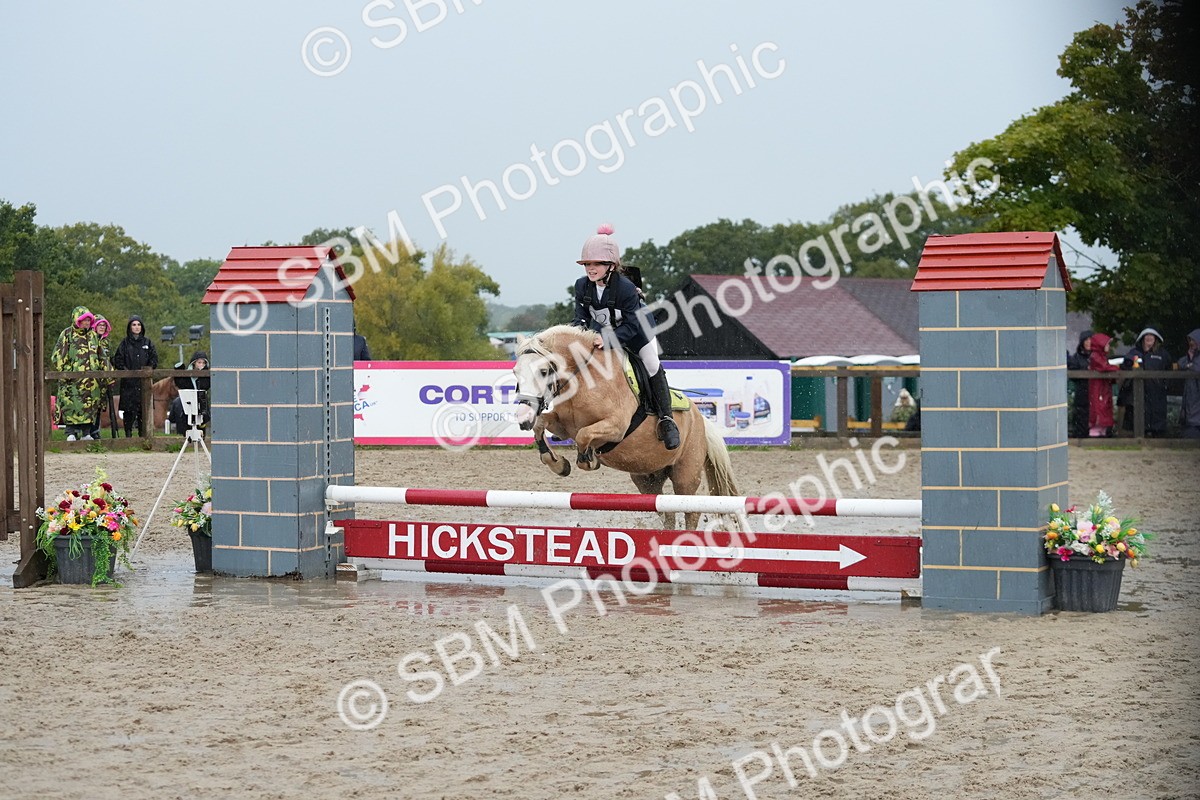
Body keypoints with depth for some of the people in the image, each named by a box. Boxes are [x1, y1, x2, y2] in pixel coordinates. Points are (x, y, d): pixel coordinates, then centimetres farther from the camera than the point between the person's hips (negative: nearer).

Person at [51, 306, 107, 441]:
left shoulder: (93, 335, 16)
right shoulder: (67, 334, 1)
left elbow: (101, 357, 23)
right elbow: (58, 356, -3)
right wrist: (63, 372, -11)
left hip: (91, 379, 5)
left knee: (90, 405, 3)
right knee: (71, 405, -10)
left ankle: (86, 433, 9)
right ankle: (71, 433, -7)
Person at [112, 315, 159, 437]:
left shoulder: (147, 342, 12)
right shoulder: (125, 343, 7)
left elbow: (154, 359, 9)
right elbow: (118, 360, 2)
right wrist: (126, 371, -10)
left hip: (144, 381, 2)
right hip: (128, 382, -2)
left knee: (143, 409, -1)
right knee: (129, 409, -6)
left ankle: (142, 434, 4)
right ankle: (128, 434, -3)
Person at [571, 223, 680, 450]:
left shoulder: (626, 288, -33)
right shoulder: (582, 286, -19)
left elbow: (630, 326, -30)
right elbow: (581, 318, -12)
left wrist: (607, 340, -43)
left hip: (635, 332, -4)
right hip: (602, 333, 4)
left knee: (653, 367, -12)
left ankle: (666, 420, -2)